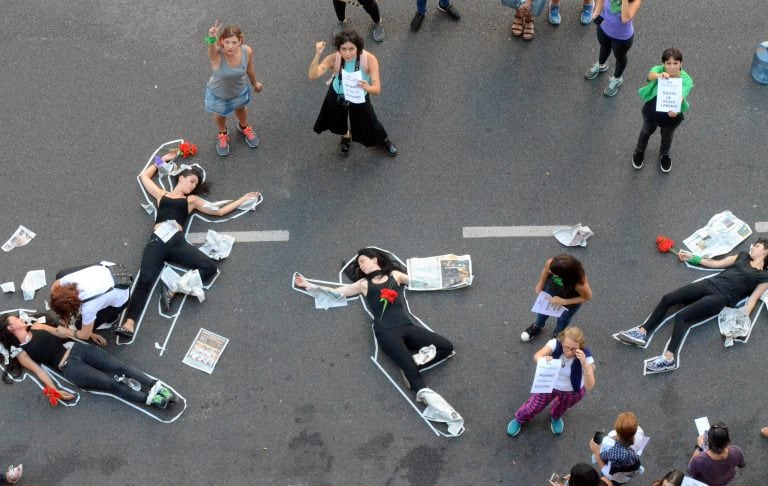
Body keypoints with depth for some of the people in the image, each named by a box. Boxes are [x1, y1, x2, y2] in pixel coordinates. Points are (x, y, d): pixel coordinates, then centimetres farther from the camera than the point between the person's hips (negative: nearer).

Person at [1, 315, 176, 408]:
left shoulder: (36, 326, 20)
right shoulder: (21, 353, 6)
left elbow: (59, 332, 21)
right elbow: (38, 370, -2)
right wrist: (55, 391, -15)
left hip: (77, 347, 5)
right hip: (69, 366, -5)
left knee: (119, 367, -16)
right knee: (110, 383, -22)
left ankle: (157, 386, -25)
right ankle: (149, 398, -32)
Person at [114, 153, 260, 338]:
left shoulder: (192, 200, 28)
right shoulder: (161, 194, 27)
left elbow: (219, 211, 27)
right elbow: (144, 176, 39)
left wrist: (242, 199, 27)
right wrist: (162, 160, 42)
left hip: (177, 241, 2)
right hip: (157, 241, -2)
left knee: (210, 267, -22)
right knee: (145, 279, -25)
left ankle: (173, 291, -21)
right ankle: (129, 323, -41)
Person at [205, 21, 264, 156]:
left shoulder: (247, 51, -29)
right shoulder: (217, 55, -39)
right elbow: (212, 49, -64)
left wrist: (254, 83, 10)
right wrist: (212, 39, -87)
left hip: (239, 91, 2)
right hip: (218, 93, -2)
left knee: (240, 109, 33)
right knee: (220, 115, 28)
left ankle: (243, 127, 67)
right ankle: (222, 134, 62)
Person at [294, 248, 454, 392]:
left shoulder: (395, 275, 24)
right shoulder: (363, 284, 22)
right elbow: (333, 292, 22)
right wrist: (307, 284, 20)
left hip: (407, 326, 3)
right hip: (386, 331, -3)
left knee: (446, 347, -15)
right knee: (412, 372, -23)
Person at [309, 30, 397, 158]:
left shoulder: (369, 59, -35)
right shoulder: (333, 59, -33)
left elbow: (377, 90, -38)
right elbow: (312, 76, -45)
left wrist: (367, 88, -61)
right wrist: (317, 54, -58)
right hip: (337, 96, 1)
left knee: (370, 124, 14)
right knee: (337, 123, 26)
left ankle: (384, 140, 52)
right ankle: (346, 136, 64)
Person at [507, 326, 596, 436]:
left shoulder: (586, 356, -35)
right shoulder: (555, 344, -32)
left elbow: (589, 386, -41)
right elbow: (536, 356, -43)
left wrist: (584, 363, -56)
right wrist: (544, 359, -68)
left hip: (572, 392, 0)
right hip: (549, 384, 1)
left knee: (560, 408, 26)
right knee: (533, 406, 15)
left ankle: (556, 417, 64)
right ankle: (519, 419, 49)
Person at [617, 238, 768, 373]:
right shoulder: (743, 256, 24)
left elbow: (752, 299, -1)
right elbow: (716, 264, 27)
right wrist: (693, 258, 26)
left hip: (721, 297, -7)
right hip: (709, 284, 7)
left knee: (681, 317, -27)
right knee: (667, 298, -12)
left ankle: (669, 359, -32)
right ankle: (642, 333, -9)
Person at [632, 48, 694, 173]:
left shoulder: (686, 80, -30)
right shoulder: (659, 70, -29)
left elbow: (681, 96, -46)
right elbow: (651, 75, -52)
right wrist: (659, 76, -76)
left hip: (672, 114, 0)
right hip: (652, 110, 0)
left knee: (667, 136, 29)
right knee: (647, 131, 30)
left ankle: (664, 155, 63)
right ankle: (639, 152, 61)